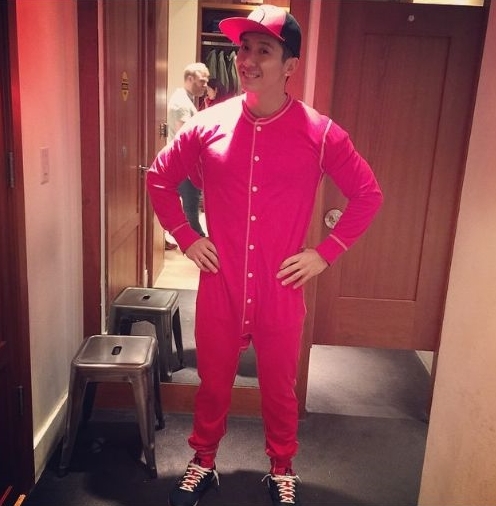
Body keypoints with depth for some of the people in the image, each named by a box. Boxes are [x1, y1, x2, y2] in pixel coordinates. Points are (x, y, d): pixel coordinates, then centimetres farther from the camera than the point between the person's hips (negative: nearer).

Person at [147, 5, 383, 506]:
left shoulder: (320, 134, -9)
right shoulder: (207, 125, -4)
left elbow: (368, 194, 1)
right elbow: (159, 179, 9)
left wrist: (325, 251, -5)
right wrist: (186, 238, 1)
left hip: (281, 292, -1)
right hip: (219, 288, 1)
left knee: (279, 389, 17)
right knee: (212, 383, 19)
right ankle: (202, 463, 44)